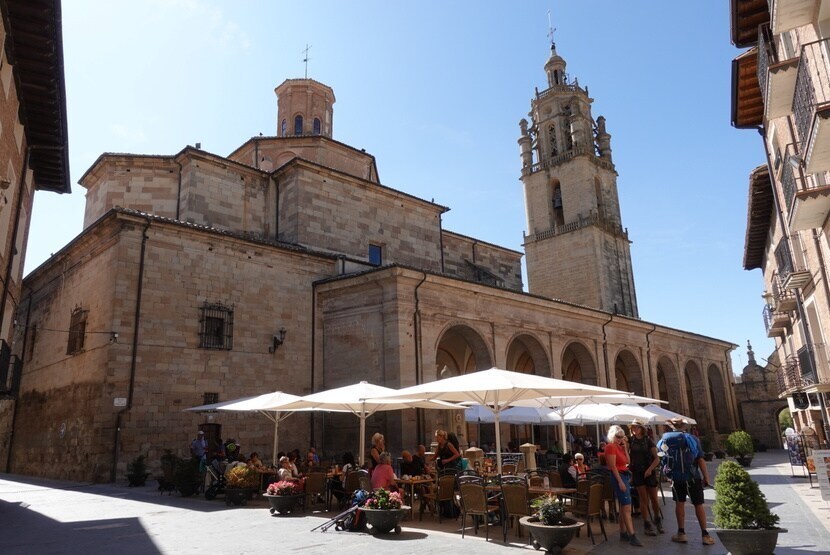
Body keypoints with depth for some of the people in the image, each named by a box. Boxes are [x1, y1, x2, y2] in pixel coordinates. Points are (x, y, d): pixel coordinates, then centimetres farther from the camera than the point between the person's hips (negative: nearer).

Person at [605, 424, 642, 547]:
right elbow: (613, 466, -18)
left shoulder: (619, 446, 14)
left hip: (625, 476, 9)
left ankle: (623, 533, 18)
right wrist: (620, 481, -21)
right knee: (627, 507, -13)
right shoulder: (610, 447, -12)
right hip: (618, 477, -9)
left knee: (623, 507, 12)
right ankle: (632, 536, -14)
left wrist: (624, 447, 4)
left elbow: (627, 461, 11)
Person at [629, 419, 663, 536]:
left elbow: (656, 458, -4)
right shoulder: (630, 440, 3)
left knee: (654, 498, 7)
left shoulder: (648, 441, 0)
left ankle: (657, 520, 30)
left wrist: (650, 469, -16)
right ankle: (648, 525, 7)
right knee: (644, 499, -1)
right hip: (637, 472, 0)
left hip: (649, 472, 0)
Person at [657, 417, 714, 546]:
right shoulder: (692, 439, -8)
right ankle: (705, 535, 11)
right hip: (693, 478, -1)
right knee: (698, 505, 8)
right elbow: (700, 460, -10)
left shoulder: (665, 440, -3)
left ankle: (681, 533, 15)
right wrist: (706, 476, -2)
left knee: (679, 504, 12)